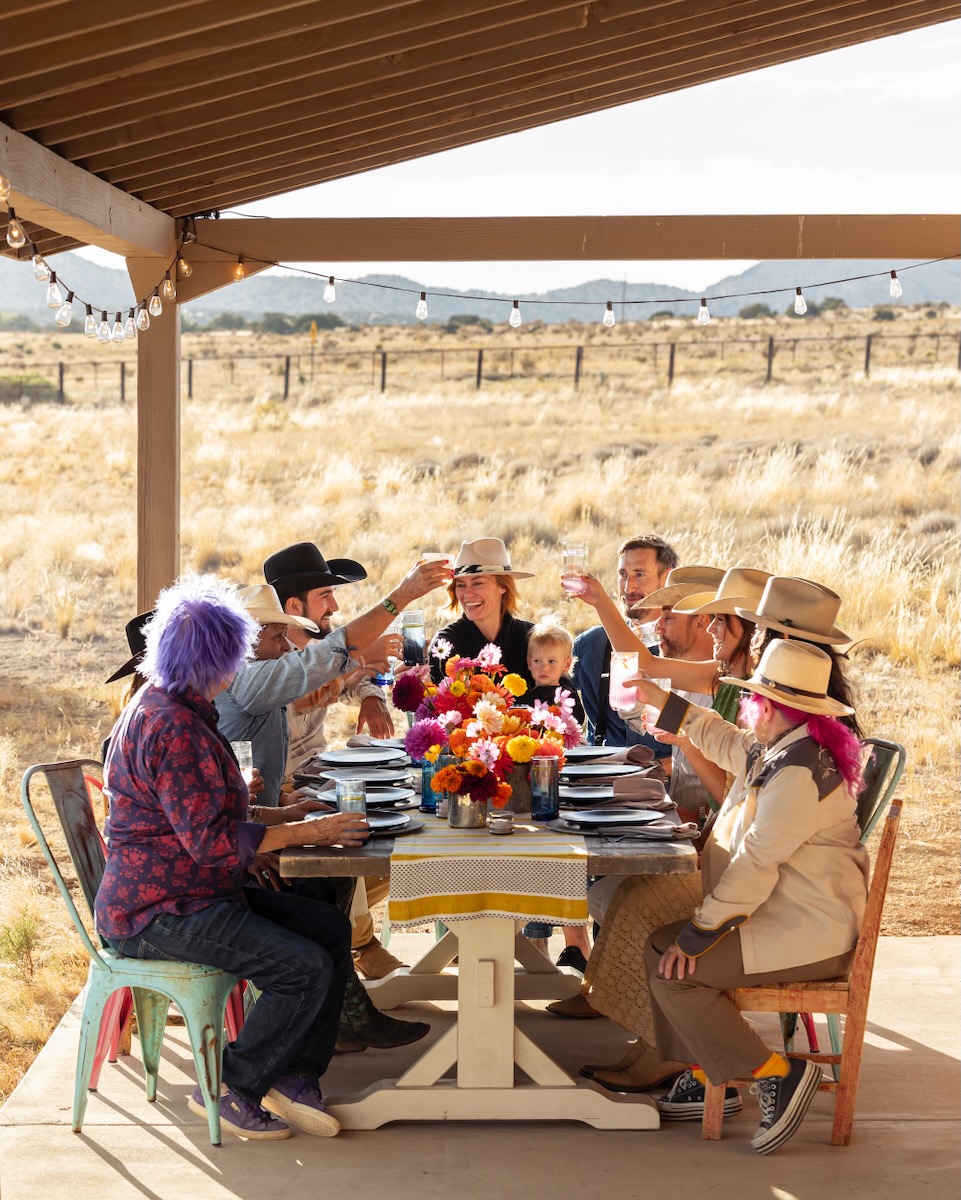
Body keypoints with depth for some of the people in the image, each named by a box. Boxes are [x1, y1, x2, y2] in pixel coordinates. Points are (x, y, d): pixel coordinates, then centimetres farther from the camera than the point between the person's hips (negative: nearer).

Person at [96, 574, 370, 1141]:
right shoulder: (172, 729, -22)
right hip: (159, 912, -11)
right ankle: (227, 1090, -4)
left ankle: (294, 1075, 2)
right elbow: (211, 840, -24)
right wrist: (305, 832, -17)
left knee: (330, 927, 2)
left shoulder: (166, 706, 12)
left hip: (196, 892, 11)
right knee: (307, 967, -21)